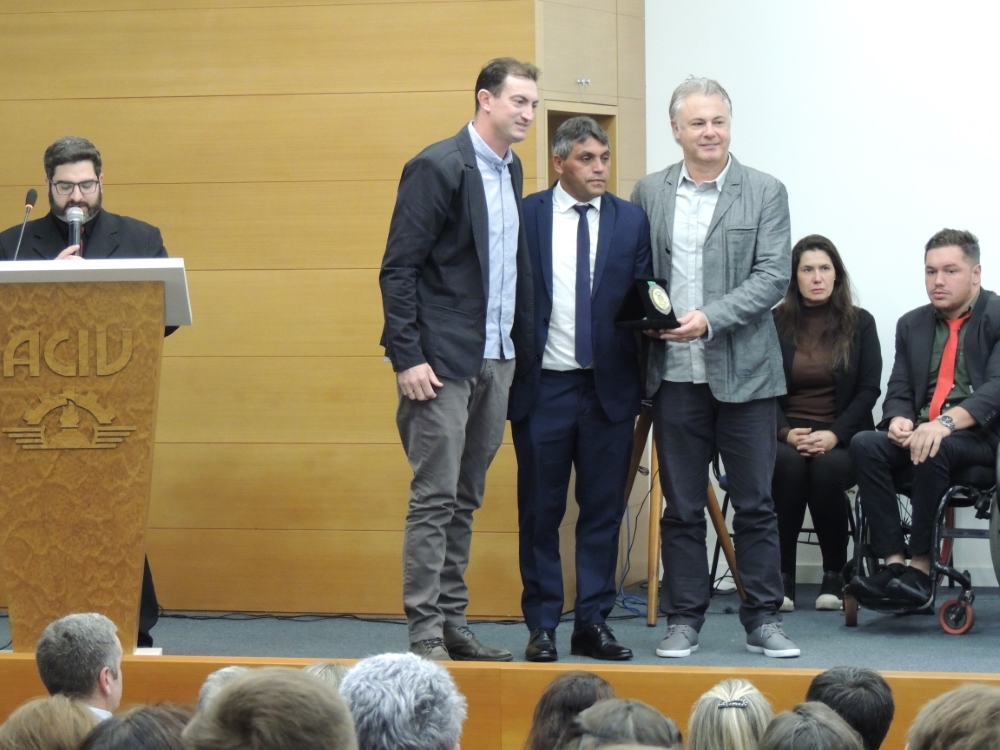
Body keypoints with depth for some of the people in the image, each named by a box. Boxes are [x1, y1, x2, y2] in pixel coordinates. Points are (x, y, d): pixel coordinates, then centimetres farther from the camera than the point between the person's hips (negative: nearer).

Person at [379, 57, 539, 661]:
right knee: (435, 497, -6)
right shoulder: (438, 168, -10)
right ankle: (425, 633, -3)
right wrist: (407, 357, -17)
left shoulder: (511, 170, 13)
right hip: (443, 361, -8)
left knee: (465, 500, 12)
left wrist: (521, 348, 11)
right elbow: (399, 268, -12)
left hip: (496, 360, 8)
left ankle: (453, 622, 17)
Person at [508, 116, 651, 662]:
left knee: (604, 510, 5)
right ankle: (541, 627, 11)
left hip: (609, 386, 2)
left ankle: (593, 623, 13)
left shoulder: (631, 221, 7)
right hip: (542, 386, -2)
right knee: (540, 512, 3)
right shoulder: (525, 216, 1)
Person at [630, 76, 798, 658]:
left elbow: (773, 276, -7)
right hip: (675, 375, 2)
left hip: (744, 373, -1)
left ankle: (763, 620, 11)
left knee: (755, 504, 3)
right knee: (682, 507, 6)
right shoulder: (649, 193, 9)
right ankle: (684, 619, 14)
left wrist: (710, 319, -17)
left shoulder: (765, 193, 2)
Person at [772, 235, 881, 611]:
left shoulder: (860, 323, 9)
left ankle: (835, 574, -17)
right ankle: (782, 576, -26)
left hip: (841, 437, 0)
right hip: (786, 435, 0)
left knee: (828, 467, -34)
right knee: (788, 464, -34)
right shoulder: (774, 323, 7)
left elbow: (869, 390, 2)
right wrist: (786, 432, -15)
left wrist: (835, 435, -14)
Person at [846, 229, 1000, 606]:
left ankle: (920, 567, -29)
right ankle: (893, 563, -29)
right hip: (920, 433, 6)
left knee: (935, 451, -36)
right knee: (864, 444, -23)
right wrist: (898, 419, -11)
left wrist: (946, 423, -32)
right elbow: (898, 392, 16)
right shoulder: (912, 325, 19)